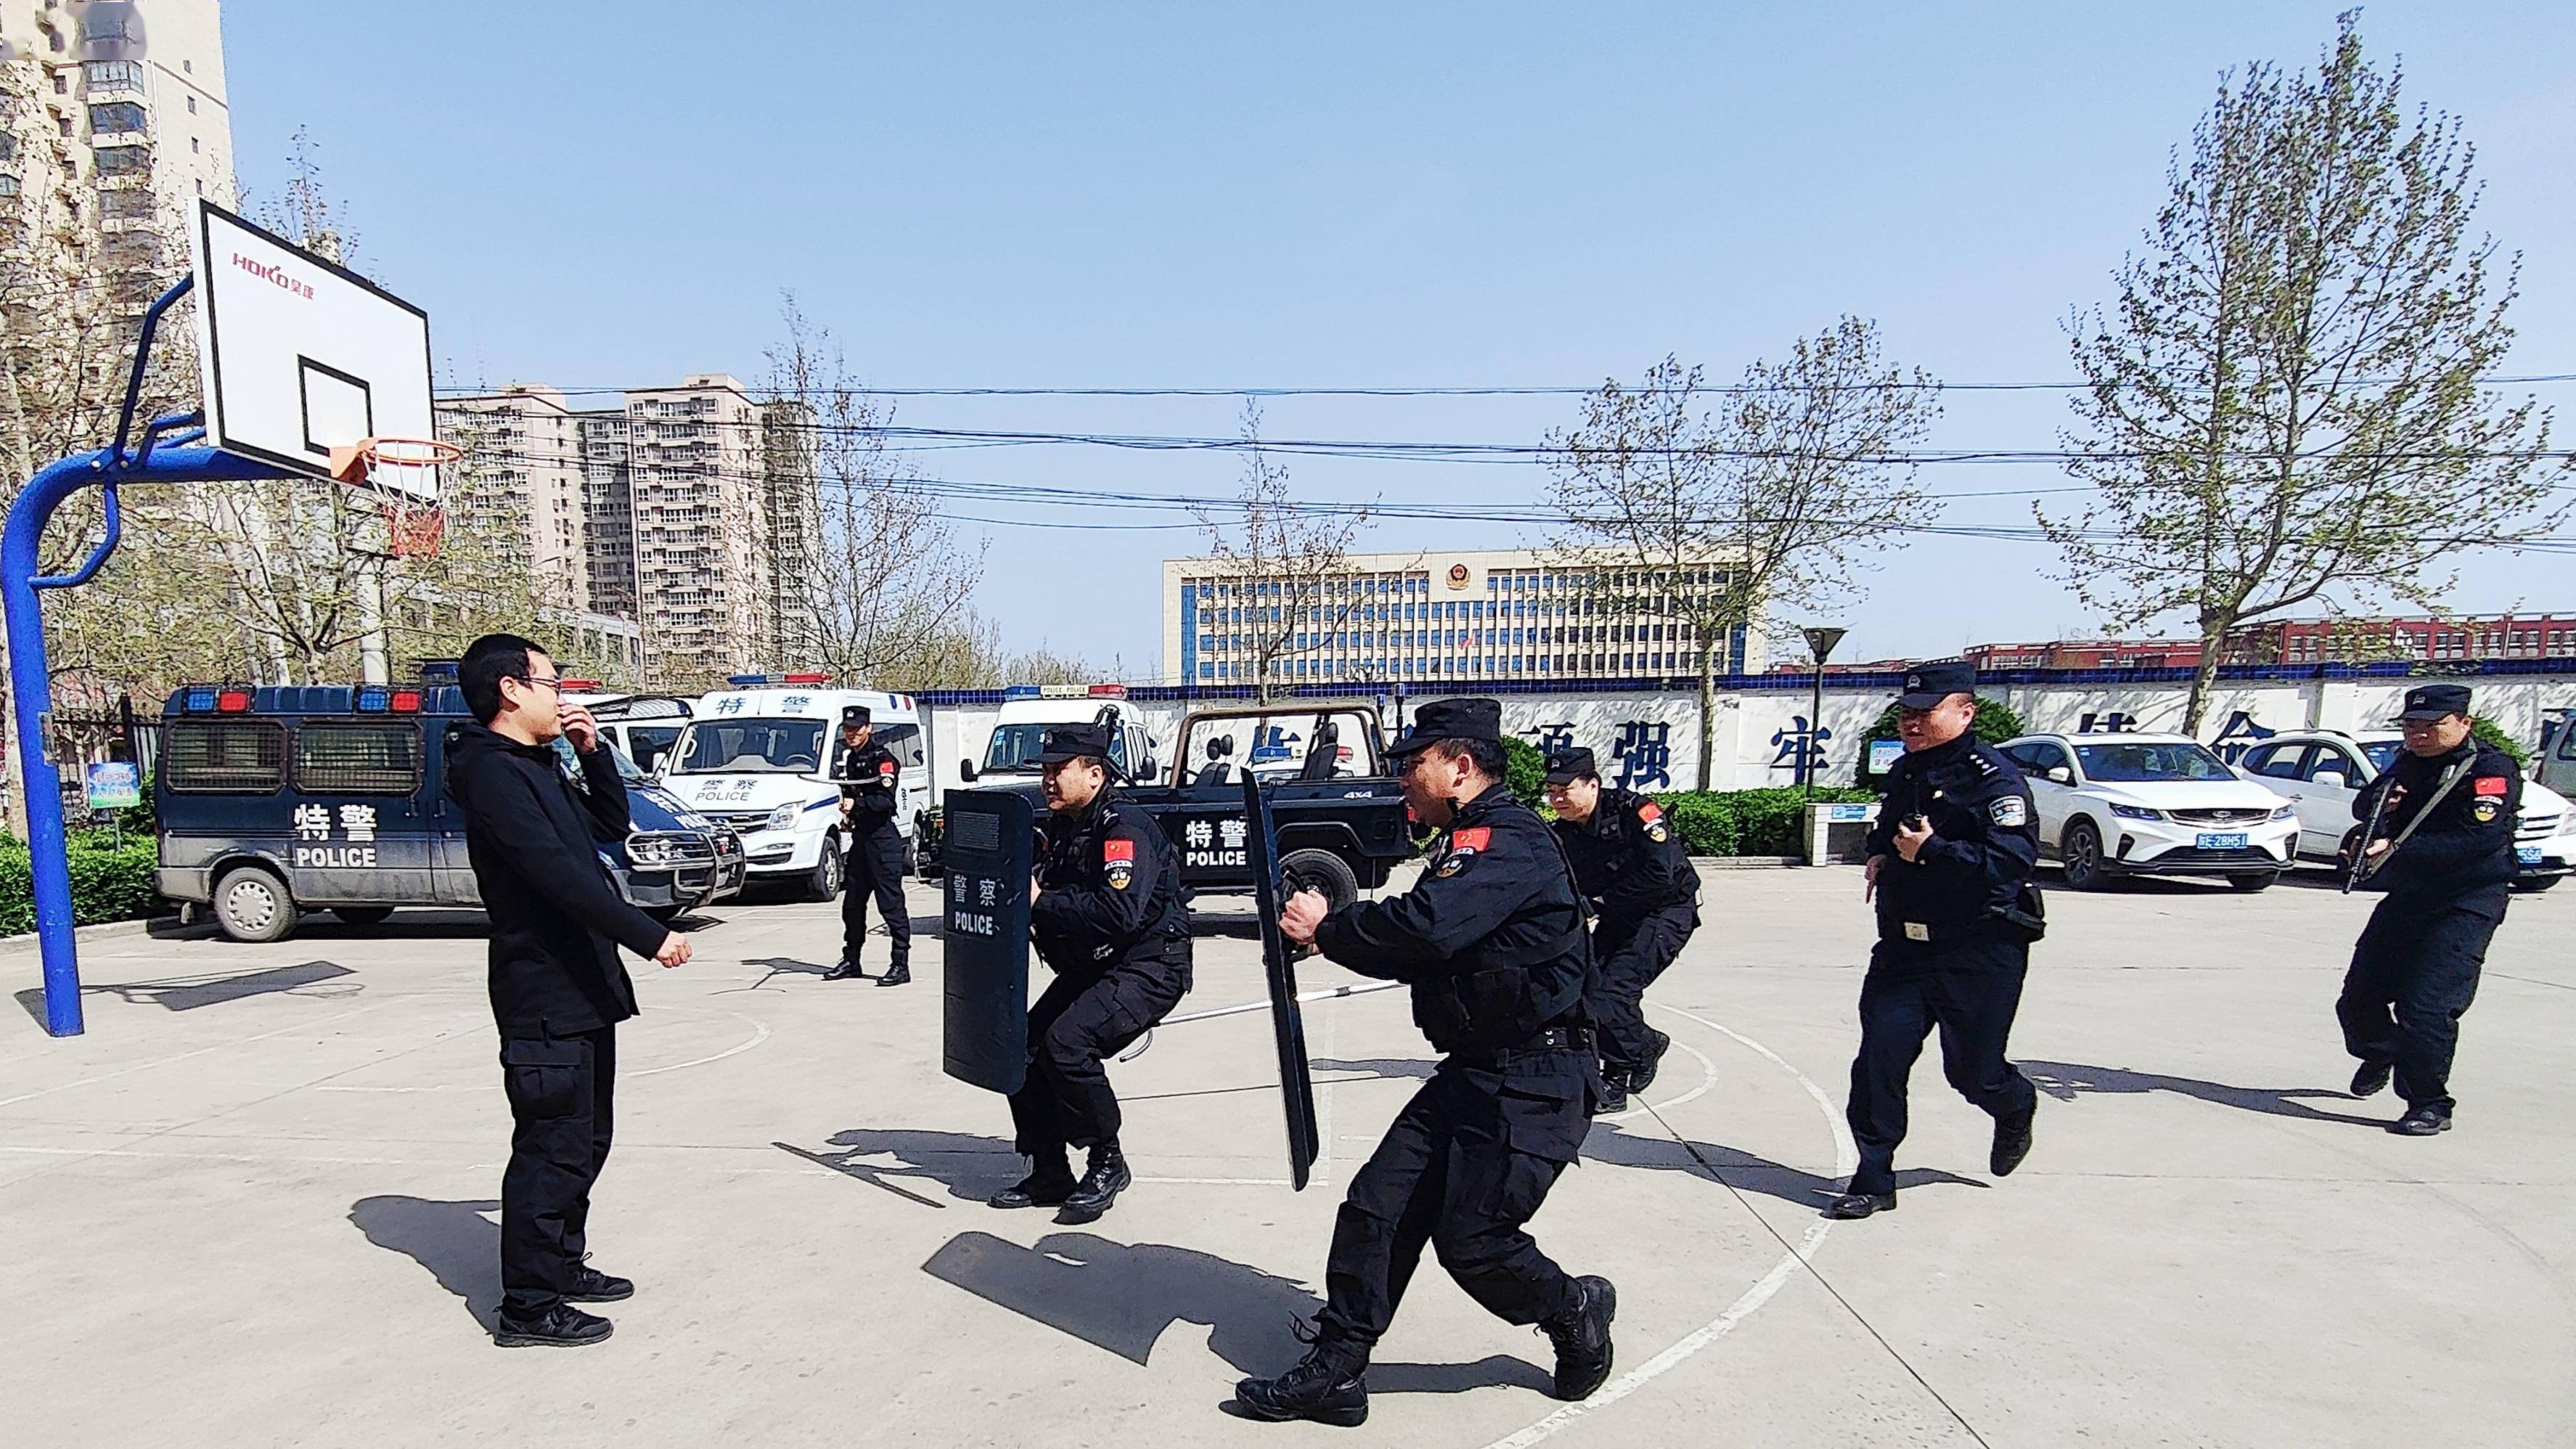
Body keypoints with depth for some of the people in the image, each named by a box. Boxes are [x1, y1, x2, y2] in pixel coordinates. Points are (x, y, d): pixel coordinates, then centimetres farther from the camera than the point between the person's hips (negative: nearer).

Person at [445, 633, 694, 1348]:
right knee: (553, 1148, -2)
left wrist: (592, 751, 7)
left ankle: (563, 1264, 33)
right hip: (544, 996, -10)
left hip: (583, 988, 10)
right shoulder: (492, 771, -16)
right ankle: (528, 1306, 9)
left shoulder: (536, 767, 15)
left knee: (584, 1141, 19)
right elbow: (556, 872, -25)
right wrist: (650, 936, -28)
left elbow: (611, 826, 21)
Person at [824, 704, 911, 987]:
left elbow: (886, 799, -20)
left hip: (883, 837, -9)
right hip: (859, 836, 9)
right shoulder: (846, 758, 15)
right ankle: (851, 961, 26)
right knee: (852, 904, 14)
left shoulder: (882, 758, -9)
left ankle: (901, 965, -5)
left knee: (891, 902, -8)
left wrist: (856, 804, -29)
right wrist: (847, 813, 11)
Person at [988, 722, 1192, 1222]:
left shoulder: (1125, 827, -21)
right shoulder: (1058, 826, 7)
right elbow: (1035, 888, 15)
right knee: (1023, 1047, 1)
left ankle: (1108, 1163, -4)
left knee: (1067, 1042, -26)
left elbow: (1118, 913, -34)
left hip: (1149, 967, -9)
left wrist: (1041, 902, -27)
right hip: (1088, 968, 9)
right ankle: (1049, 1175, 16)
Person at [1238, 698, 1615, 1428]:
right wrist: (1330, 934, 1)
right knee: (1376, 1204, 3)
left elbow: (1425, 927, -32)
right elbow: (1412, 955, 17)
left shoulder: (1509, 838, -18)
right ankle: (1335, 1373, 14)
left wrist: (1328, 927, -16)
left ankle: (1575, 1312, 26)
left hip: (1534, 1084, -10)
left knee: (1471, 1238, -4)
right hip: (1472, 1073, 10)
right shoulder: (1470, 843, 16)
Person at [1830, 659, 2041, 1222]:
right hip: (1904, 945, 6)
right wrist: (1880, 854, 13)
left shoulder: (1995, 778, -14)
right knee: (1878, 1060, -2)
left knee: (1971, 1071, 8)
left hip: (1980, 953, -6)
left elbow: (2012, 860, -26)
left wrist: (1931, 851, -28)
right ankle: (1873, 1181, 8)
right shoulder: (1904, 773, 11)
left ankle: (2016, 1110, 45)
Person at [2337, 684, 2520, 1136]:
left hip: (2469, 900, -7)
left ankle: (2430, 1106, -1)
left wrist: (2397, 850, -28)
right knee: (2359, 997, 11)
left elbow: (2478, 839, -24)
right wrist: (2380, 802, -12)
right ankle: (2380, 1054, 41)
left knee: (2426, 1005, -15)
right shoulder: (2410, 763, 9)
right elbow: (2363, 807, 11)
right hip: (2407, 895, 7)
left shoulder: (2493, 768, -12)